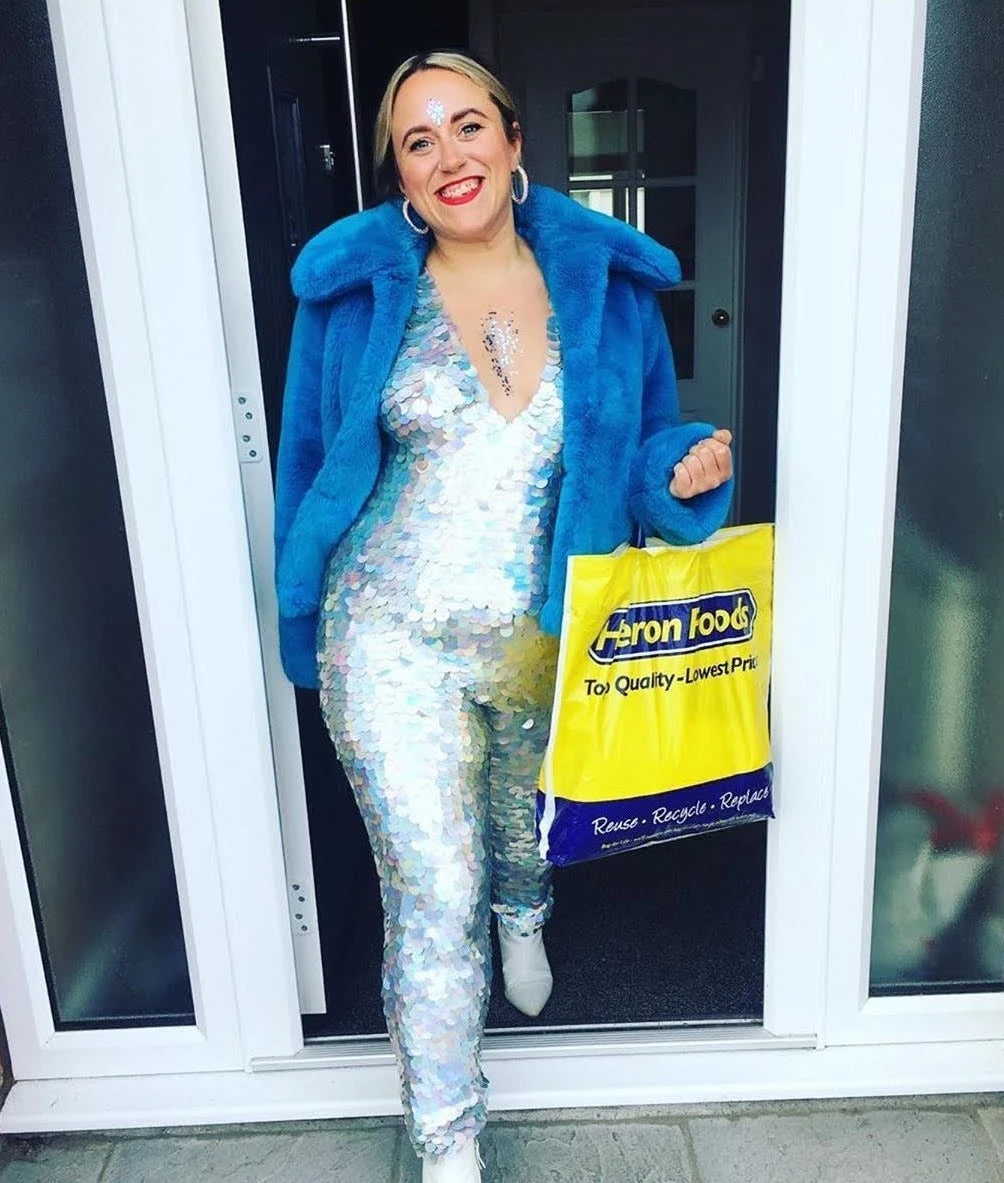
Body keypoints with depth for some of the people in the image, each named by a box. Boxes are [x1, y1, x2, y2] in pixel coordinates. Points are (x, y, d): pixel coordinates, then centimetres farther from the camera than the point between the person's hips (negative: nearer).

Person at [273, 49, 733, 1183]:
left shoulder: (606, 282, -1)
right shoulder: (356, 288, -6)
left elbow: (643, 445, 8)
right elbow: (314, 459, 2)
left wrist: (685, 466, -15)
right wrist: (311, 622, 6)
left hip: (547, 641, 3)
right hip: (396, 643, -2)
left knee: (526, 819, 28)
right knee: (433, 896, -1)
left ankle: (522, 917, 67)